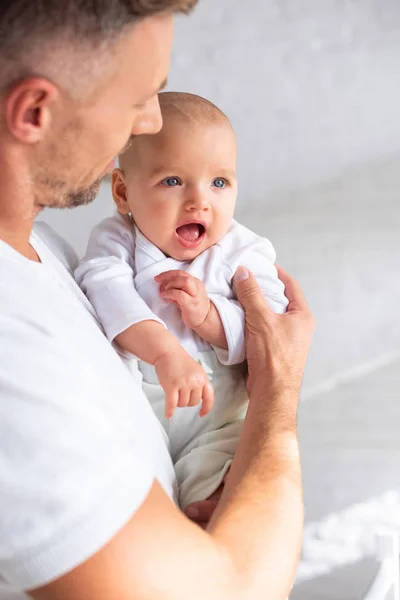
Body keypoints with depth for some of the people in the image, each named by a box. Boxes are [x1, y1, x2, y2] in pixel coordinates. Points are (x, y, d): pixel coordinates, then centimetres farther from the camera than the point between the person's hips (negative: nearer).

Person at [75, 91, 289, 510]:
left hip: (215, 420, 1)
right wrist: (165, 351, -43)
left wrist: (207, 316, -27)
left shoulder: (245, 251, -3)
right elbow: (106, 291, -27)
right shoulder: (116, 240, -5)